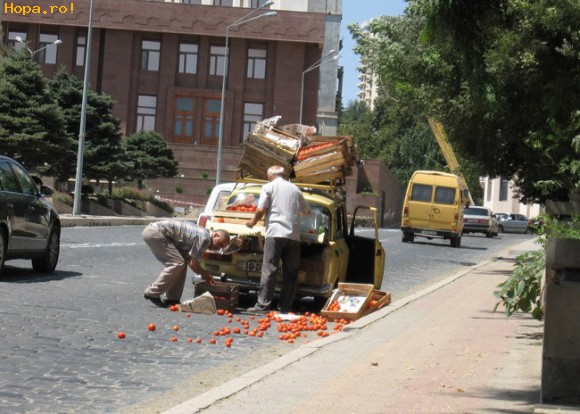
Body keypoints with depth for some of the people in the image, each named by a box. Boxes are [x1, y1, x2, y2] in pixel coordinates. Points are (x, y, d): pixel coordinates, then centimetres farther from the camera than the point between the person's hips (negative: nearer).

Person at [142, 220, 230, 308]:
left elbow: (188, 260, 20)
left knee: (182, 263, 11)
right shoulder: (204, 238, -16)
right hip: (155, 232, -10)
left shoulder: (202, 233, 14)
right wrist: (204, 273, 8)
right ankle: (152, 293, -7)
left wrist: (204, 274, 16)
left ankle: (171, 299, 12)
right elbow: (193, 263, -10)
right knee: (177, 263, -12)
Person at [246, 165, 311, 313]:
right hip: (294, 235, 4)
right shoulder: (295, 189, 18)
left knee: (269, 270, -4)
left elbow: (261, 210, -3)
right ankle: (286, 306, 4)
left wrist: (253, 222, 14)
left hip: (275, 233, -4)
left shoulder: (268, 187, 5)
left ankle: (263, 304, -9)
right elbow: (306, 211, 26)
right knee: (291, 272, 5)